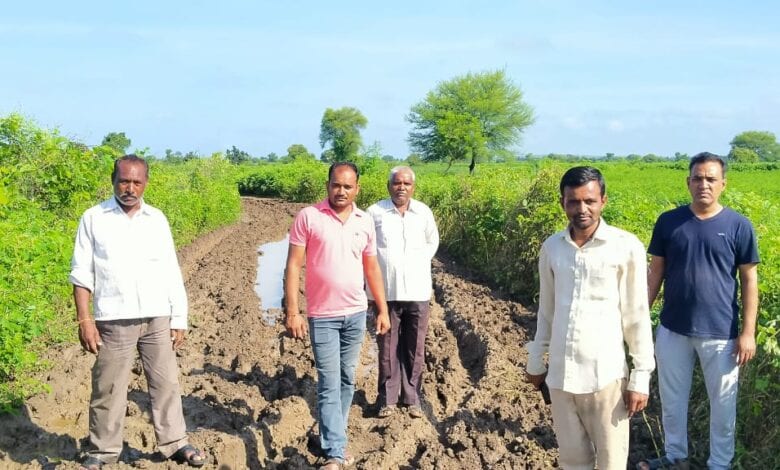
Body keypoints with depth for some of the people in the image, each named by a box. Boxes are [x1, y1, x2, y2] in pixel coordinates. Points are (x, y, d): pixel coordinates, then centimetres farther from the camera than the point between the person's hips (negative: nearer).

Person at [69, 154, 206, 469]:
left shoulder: (157, 219, 7)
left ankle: (174, 443, 21)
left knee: (166, 382, 9)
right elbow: (82, 274, -1)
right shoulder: (94, 218, 0)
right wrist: (84, 319, -8)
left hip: (158, 318, 3)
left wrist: (179, 320, 5)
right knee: (108, 388, 5)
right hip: (114, 320, -2)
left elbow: (172, 273, 8)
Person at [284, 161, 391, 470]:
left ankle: (332, 437, 27)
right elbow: (293, 266, -8)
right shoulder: (308, 217, -8)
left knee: (347, 380, 12)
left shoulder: (365, 222, 4)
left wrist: (383, 310, 12)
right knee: (329, 385, -4)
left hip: (356, 314, 4)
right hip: (322, 316, -4)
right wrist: (292, 312, -12)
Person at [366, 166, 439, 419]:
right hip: (386, 292, -2)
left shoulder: (424, 212, 2)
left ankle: (412, 398, 19)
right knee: (387, 348, 5)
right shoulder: (374, 212, -6)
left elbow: (432, 242, 19)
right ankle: (387, 399, 17)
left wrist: (420, 264, 8)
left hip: (417, 291, 2)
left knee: (415, 349, 8)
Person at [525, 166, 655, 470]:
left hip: (605, 375, -4)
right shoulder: (551, 248, 4)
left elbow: (637, 316, -5)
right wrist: (535, 361, 18)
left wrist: (641, 377, -6)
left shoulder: (627, 247, -9)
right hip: (560, 374, 4)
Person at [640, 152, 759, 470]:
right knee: (672, 397, 16)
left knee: (722, 403, 12)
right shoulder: (668, 222, -2)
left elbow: (749, 280, -3)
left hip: (720, 333, -2)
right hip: (672, 329, 2)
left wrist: (748, 332, -7)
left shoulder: (738, 226, -8)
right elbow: (655, 273, 5)